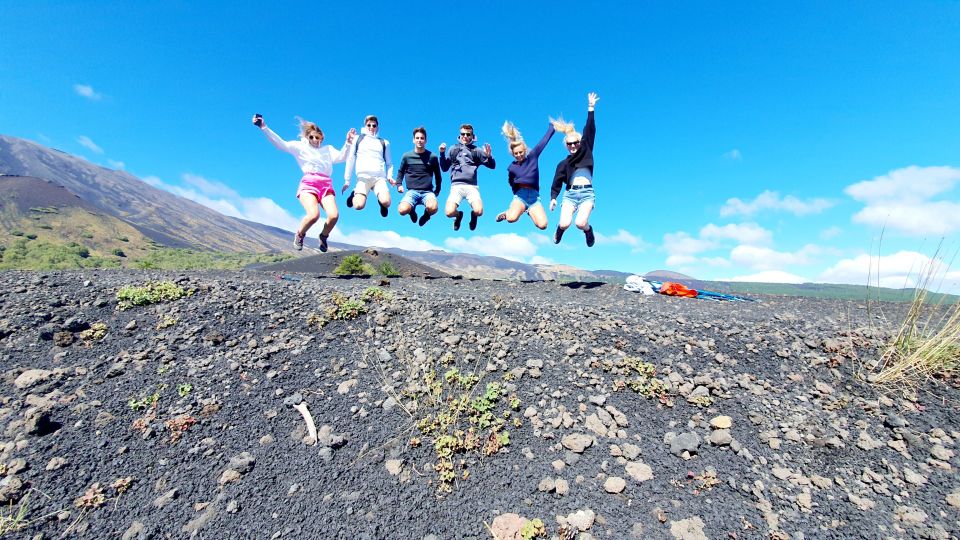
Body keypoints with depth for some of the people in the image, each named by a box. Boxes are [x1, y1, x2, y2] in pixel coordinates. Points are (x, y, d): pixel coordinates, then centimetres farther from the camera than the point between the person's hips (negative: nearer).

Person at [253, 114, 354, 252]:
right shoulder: (300, 146, 22)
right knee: (313, 214, -30)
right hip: (308, 183, -2)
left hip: (326, 184, 2)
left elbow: (341, 157, 14)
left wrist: (348, 142, 2)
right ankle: (299, 235, 2)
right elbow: (280, 144, 11)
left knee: (334, 215, -26)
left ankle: (323, 236, 5)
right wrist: (263, 127, 1)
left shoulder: (328, 149, 29)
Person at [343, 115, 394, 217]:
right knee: (359, 205, -25)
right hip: (363, 177, -1)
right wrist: (347, 180, 8)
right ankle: (355, 194, 12)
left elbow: (389, 163, 21)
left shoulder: (384, 142, 21)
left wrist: (389, 176, 2)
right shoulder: (358, 139, 17)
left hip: (380, 177, 1)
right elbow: (350, 160, 14)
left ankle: (380, 199, 9)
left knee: (386, 203, -29)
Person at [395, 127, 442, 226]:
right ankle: (412, 211, 11)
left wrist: (437, 191, 14)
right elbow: (400, 172, 20)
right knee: (402, 210, -30)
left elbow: (438, 176, 17)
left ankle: (426, 214, 5)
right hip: (412, 191, 1)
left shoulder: (432, 157, 6)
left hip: (428, 191, -1)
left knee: (433, 208, -36)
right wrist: (399, 184, 5)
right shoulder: (407, 156, 7)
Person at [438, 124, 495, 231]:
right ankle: (459, 215, 15)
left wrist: (489, 155, -6)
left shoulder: (476, 150, 14)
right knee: (449, 212, -24)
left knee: (478, 212, -26)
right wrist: (442, 153, 4)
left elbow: (492, 166, 14)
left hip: (472, 186, 0)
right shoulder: (453, 149, 16)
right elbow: (445, 168, 18)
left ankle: (472, 215, 14)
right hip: (456, 186, 0)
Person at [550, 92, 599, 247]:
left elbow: (589, 132, 8)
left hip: (587, 193, -1)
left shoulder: (586, 153, 14)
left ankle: (588, 230, 14)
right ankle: (559, 230, 18)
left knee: (580, 223, -24)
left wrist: (591, 108, 4)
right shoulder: (563, 163, 16)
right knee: (564, 224, -20)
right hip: (570, 194, 1)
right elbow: (557, 182, 13)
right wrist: (553, 198, -2)